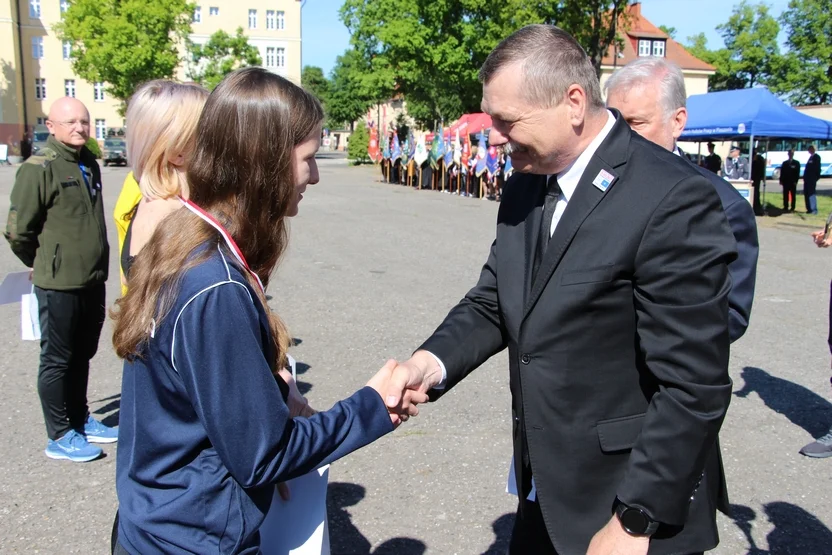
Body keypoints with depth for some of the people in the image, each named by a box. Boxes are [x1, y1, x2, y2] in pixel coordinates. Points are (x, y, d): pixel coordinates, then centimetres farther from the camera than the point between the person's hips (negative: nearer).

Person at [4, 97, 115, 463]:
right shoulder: (39, 168, -13)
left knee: (82, 356, 18)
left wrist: (98, 265, 15)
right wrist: (42, 265, 2)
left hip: (92, 282, 7)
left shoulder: (89, 164, 10)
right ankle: (60, 437, 16)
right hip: (59, 285, -7)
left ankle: (80, 420, 33)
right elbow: (18, 231, -12)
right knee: (57, 360, 5)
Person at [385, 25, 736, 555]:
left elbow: (694, 386, -21)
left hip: (638, 500, -6)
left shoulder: (674, 200, -21)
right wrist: (434, 360, -12)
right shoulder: (525, 188, 2)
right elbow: (493, 303, 7)